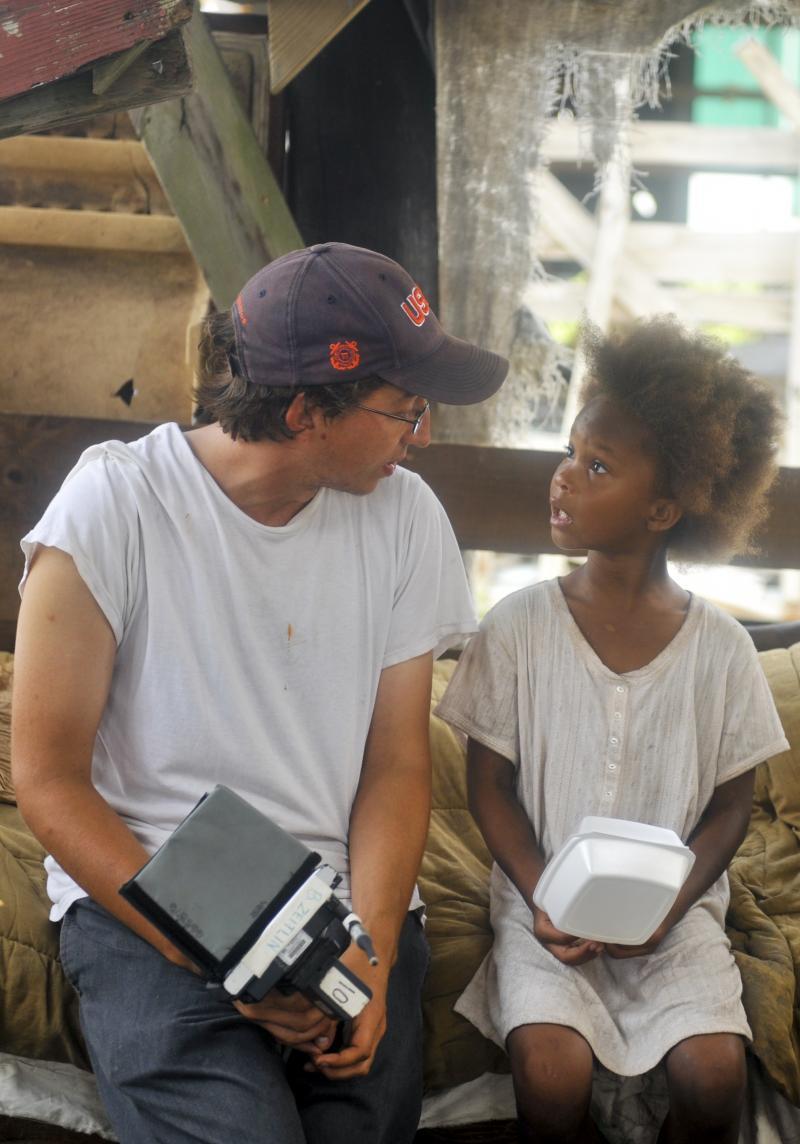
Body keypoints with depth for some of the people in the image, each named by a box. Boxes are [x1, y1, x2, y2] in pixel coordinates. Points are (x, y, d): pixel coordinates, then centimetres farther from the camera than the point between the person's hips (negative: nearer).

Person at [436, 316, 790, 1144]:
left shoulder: (719, 647, -4)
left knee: (713, 1074, -22)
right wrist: (546, 904, -14)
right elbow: (491, 784, -1)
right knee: (550, 1071, -26)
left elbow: (730, 803, 4)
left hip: (671, 912, 1)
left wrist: (670, 907, -12)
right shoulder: (518, 626, -6)